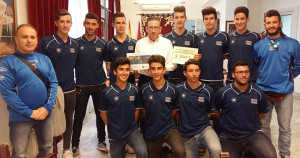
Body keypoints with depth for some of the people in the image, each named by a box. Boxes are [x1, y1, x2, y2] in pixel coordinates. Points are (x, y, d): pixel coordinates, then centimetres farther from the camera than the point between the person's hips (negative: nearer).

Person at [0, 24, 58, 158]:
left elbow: (53, 83, 2)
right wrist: (29, 112, -16)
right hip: (20, 118, -3)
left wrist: (48, 107, -10)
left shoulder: (45, 59, 5)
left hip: (45, 114, 4)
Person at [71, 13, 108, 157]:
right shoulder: (76, 43, -2)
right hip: (81, 86, -2)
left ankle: (101, 141, 28)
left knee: (101, 115, 11)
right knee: (79, 116, 5)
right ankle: (75, 146, 20)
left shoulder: (102, 43, 3)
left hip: (100, 85, 2)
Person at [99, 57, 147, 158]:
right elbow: (103, 113, 2)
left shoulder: (135, 90, -4)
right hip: (115, 134, 0)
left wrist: (132, 125, 3)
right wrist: (112, 127, 0)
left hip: (132, 130, 0)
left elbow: (137, 109, 7)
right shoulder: (107, 92, -8)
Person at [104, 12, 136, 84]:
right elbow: (108, 65, 6)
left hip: (131, 80, 1)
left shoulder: (134, 43, 5)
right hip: (114, 81, -1)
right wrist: (109, 78, -5)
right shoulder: (109, 45, 3)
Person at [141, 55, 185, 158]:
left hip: (169, 129, -1)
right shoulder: (144, 89, -7)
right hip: (151, 131, 2)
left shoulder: (172, 89, -6)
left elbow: (174, 110, 6)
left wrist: (166, 122, 8)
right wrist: (152, 122, 8)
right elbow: (143, 109, 6)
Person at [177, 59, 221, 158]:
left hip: (204, 129, -1)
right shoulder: (178, 89, -4)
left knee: (216, 150, -28)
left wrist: (201, 122, 5)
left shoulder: (208, 91, -3)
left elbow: (210, 112, 10)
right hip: (187, 135, 1)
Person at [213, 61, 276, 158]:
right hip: (229, 139, -1)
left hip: (253, 134, 1)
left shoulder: (258, 94, 0)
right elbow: (216, 112, 8)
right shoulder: (223, 93, -6)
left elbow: (263, 113, 18)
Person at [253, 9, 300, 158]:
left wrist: (287, 78, 7)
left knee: (285, 127, 7)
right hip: (263, 91, 1)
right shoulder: (258, 45, 2)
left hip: (285, 92, -1)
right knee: (264, 125, 13)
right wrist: (262, 78, 10)